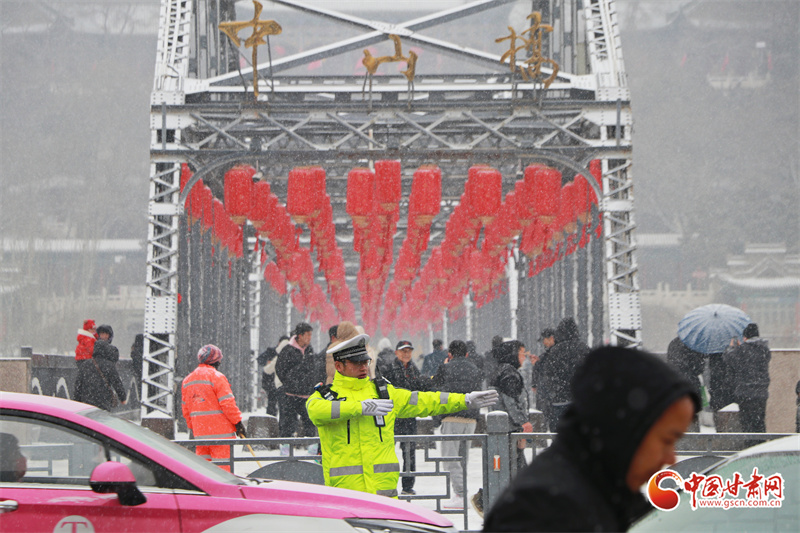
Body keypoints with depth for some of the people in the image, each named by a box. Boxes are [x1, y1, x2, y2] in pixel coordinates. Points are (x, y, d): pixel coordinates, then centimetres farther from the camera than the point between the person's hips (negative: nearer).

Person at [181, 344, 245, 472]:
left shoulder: (187, 380, 13)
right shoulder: (217, 377, -9)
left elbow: (185, 410, 16)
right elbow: (227, 403, -14)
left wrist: (193, 428, 23)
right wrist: (238, 422, -7)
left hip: (200, 432, 6)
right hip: (221, 431, -6)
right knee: (223, 466, -4)